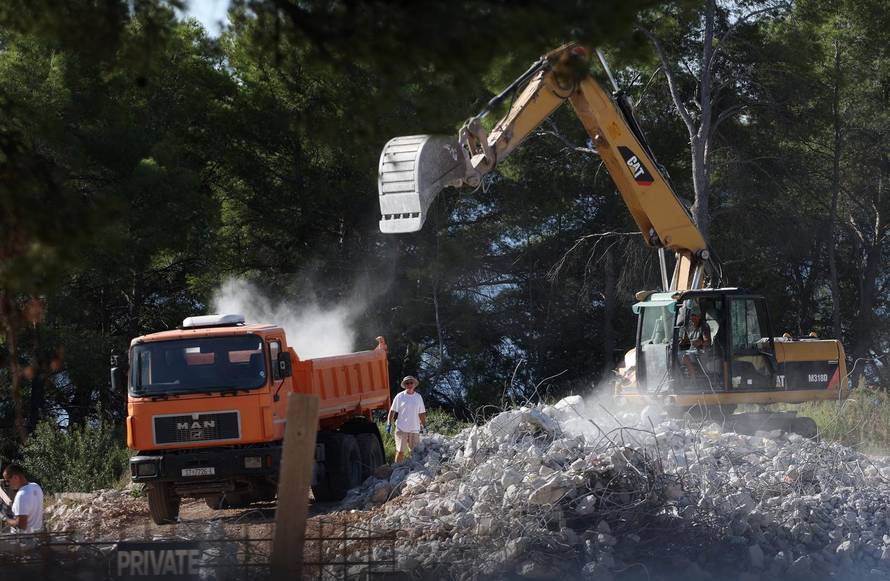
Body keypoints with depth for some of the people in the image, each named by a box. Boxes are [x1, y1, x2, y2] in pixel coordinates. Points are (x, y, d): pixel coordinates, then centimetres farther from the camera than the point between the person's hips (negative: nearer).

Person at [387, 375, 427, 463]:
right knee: (400, 451, -6)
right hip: (401, 429, -3)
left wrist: (424, 426, 15)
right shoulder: (400, 396, 0)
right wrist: (389, 424, -4)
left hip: (415, 429, 3)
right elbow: (392, 411, 2)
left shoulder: (418, 397, 10)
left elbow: (421, 413, 16)